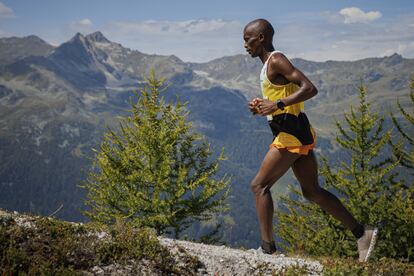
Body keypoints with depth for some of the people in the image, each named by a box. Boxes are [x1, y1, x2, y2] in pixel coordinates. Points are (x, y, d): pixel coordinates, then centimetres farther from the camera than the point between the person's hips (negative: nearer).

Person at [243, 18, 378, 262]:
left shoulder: (276, 61, -11)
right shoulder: (270, 65, 19)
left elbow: (310, 88, -21)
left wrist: (277, 104, -26)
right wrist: (263, 107, 11)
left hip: (291, 134, -10)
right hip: (298, 134, 10)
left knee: (259, 186, -5)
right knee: (312, 191, 13)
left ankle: (268, 247, -5)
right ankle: (362, 233, 13)